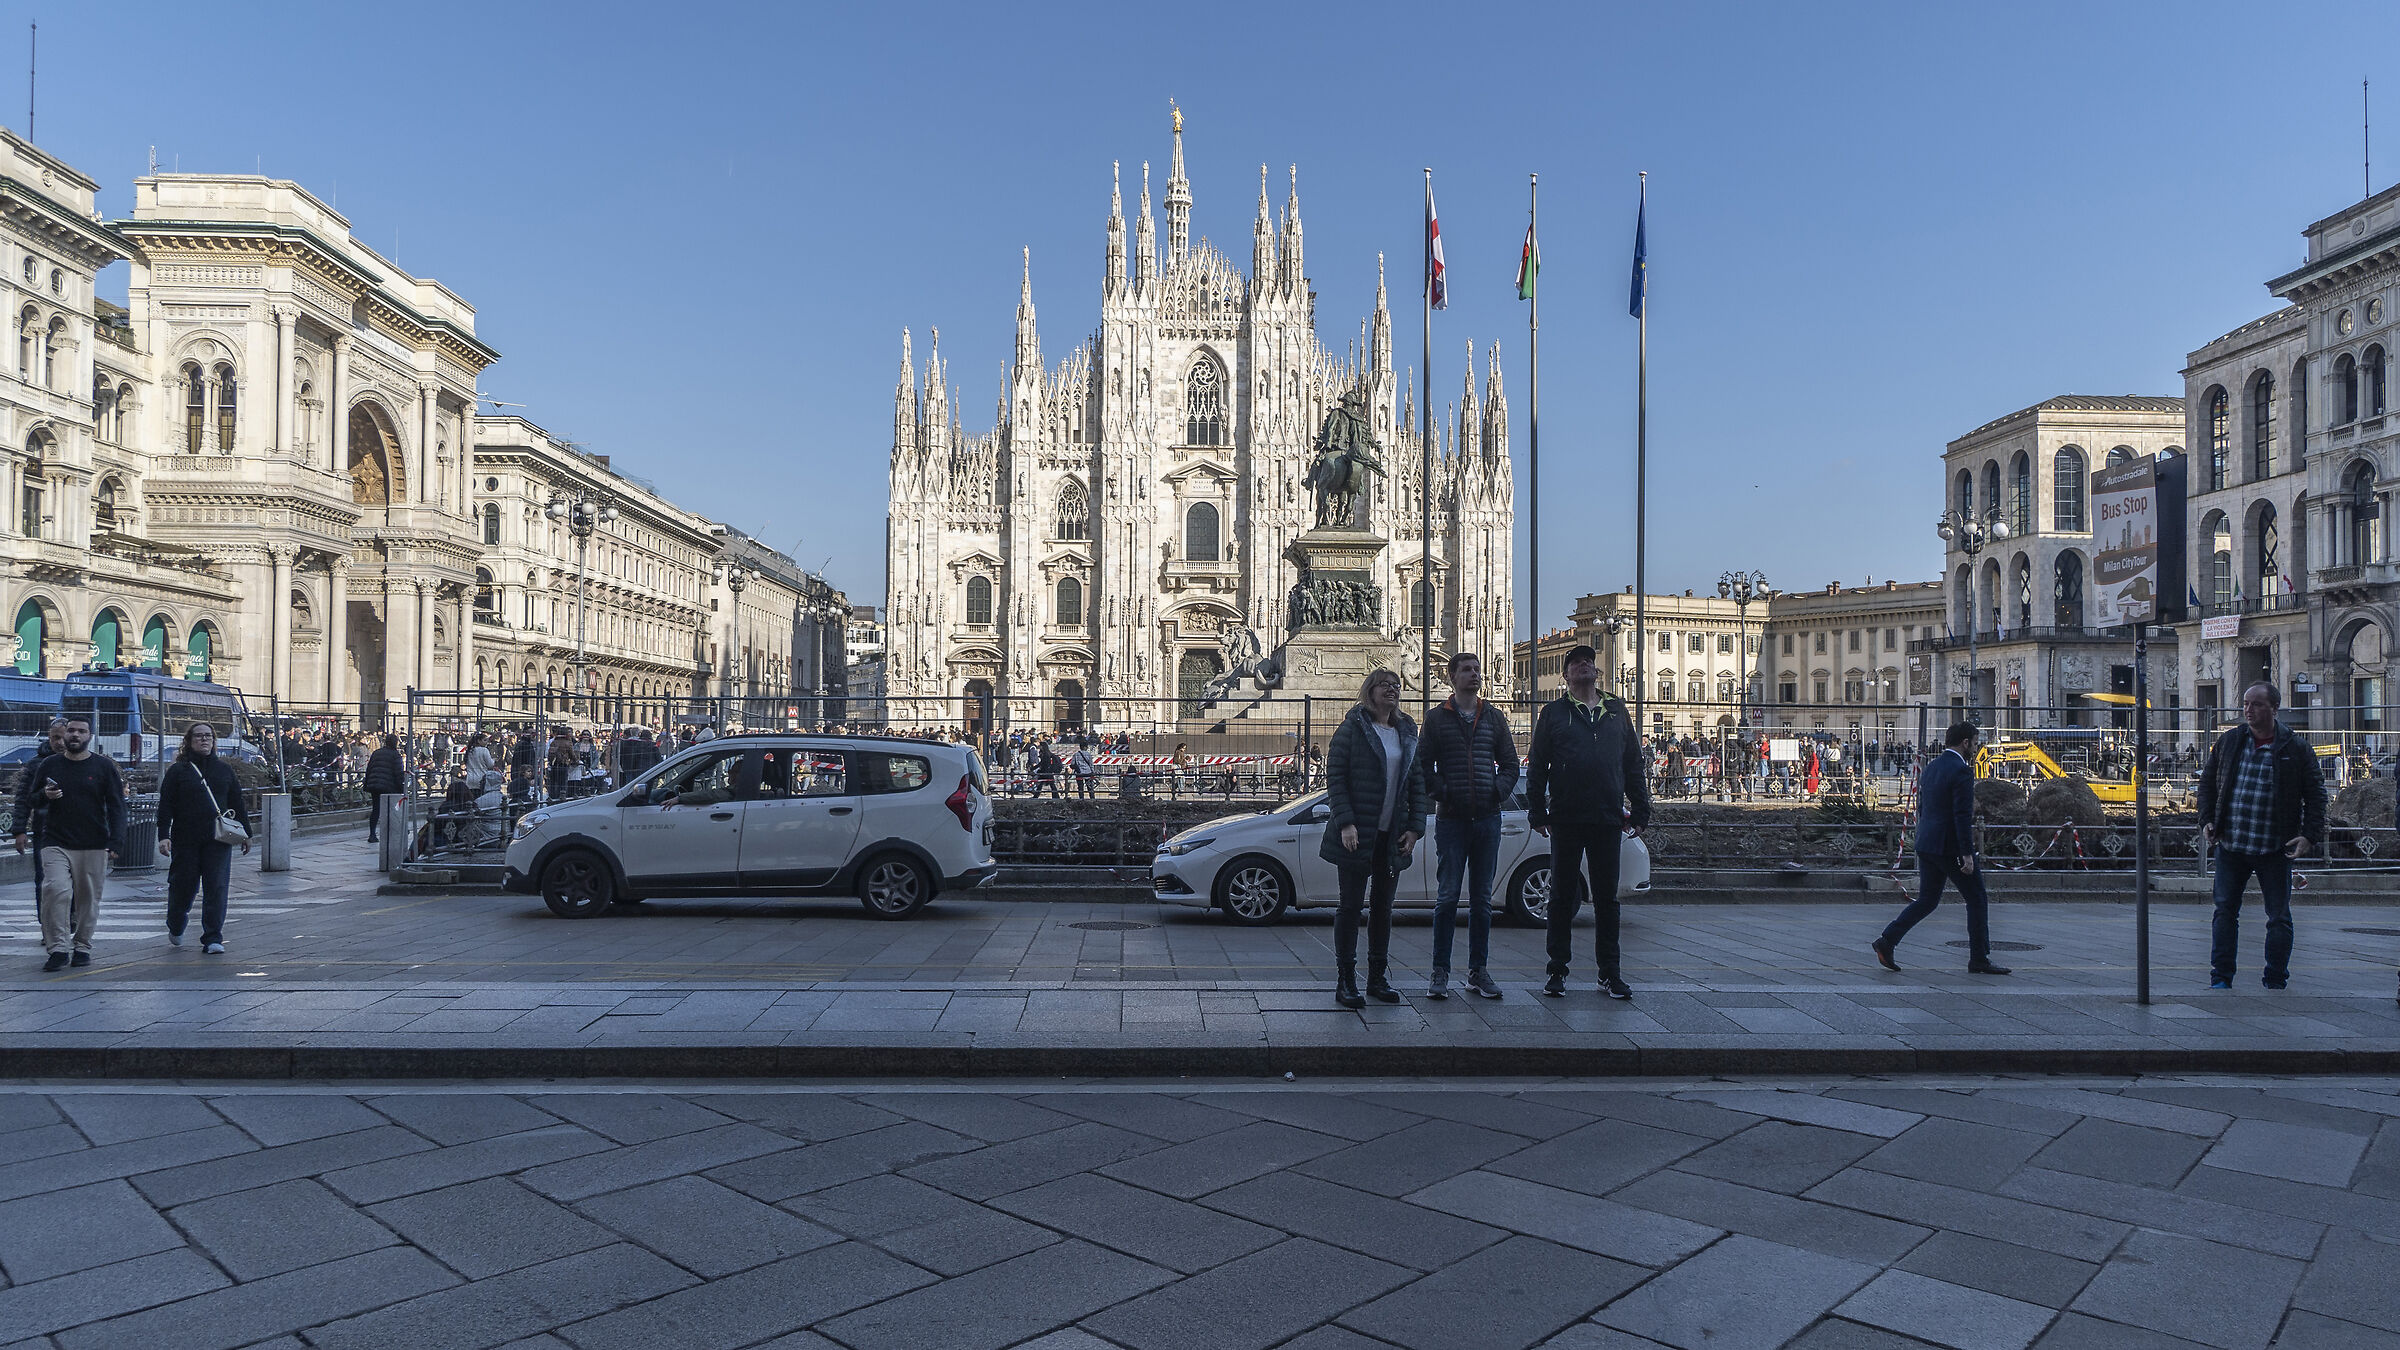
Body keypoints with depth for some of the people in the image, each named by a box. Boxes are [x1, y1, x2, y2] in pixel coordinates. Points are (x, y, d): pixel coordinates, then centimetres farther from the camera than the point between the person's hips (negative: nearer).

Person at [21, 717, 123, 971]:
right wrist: (45, 795, -7)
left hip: (93, 845, -1)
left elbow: (116, 805, 3)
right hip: (56, 842, 1)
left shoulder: (104, 766, 5)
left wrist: (115, 841, -7)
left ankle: (82, 946, 15)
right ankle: (58, 948, -12)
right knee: (56, 890, -15)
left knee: (88, 897, 3)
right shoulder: (49, 764, 10)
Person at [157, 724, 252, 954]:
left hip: (218, 840, 1)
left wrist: (245, 833, 17)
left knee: (216, 888, -4)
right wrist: (163, 836, -10)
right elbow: (165, 805, -1)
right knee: (183, 886, 7)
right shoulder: (178, 770, 4)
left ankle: (212, 939, 0)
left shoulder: (224, 769, 12)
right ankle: (175, 928, 35)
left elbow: (237, 803, 17)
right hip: (186, 840, -1)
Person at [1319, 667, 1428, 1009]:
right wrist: (1345, 823, -17)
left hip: (1392, 836, 5)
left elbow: (1417, 782, 12)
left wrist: (1415, 827, 2)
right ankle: (1345, 981, 7)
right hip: (1357, 835, -5)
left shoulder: (1407, 732, 11)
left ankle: (1378, 978, 21)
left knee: (1383, 907, 11)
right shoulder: (1353, 728, -4)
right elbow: (1334, 776, -9)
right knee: (1351, 905, 0)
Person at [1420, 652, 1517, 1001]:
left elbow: (1510, 764, 13)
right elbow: (1425, 767, 0)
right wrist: (1444, 793, -12)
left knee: (1482, 899, 8)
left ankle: (1478, 971, 16)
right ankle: (1440, 972, 5)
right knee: (1447, 897, -2)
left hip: (1487, 819, 3)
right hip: (1451, 819, -3)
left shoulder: (1494, 717, 11)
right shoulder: (1437, 718, 3)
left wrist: (1498, 791, -3)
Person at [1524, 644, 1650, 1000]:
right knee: (1563, 896, 4)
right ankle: (1558, 971, 12)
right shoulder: (1554, 713, 6)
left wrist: (1639, 811, 9)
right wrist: (1537, 813, -4)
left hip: (1608, 820, 2)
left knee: (1606, 897, 7)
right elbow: (1536, 766, 3)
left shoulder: (1617, 713, 13)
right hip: (1566, 821, -2)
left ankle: (1610, 973, 15)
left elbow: (1633, 765, 15)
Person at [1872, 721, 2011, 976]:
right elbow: (1962, 816, -19)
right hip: (1951, 847, -8)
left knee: (1926, 900, 13)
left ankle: (1886, 940, 2)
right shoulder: (1961, 771, -14)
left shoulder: (1929, 768, 13)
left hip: (1926, 845, 8)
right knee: (1977, 900, 5)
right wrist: (1967, 854, -18)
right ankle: (1979, 960, 10)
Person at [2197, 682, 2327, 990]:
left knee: (2279, 918, 6)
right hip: (2230, 847, 2)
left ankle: (2275, 982, 18)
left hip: (2275, 850, -2)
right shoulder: (2228, 742, 5)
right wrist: (2207, 820, 3)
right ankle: (2221, 979, 11)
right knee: (2225, 911, 4)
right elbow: (2208, 782, 14)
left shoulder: (2296, 749, -2)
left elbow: (2315, 795, 1)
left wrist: (2309, 835, -10)